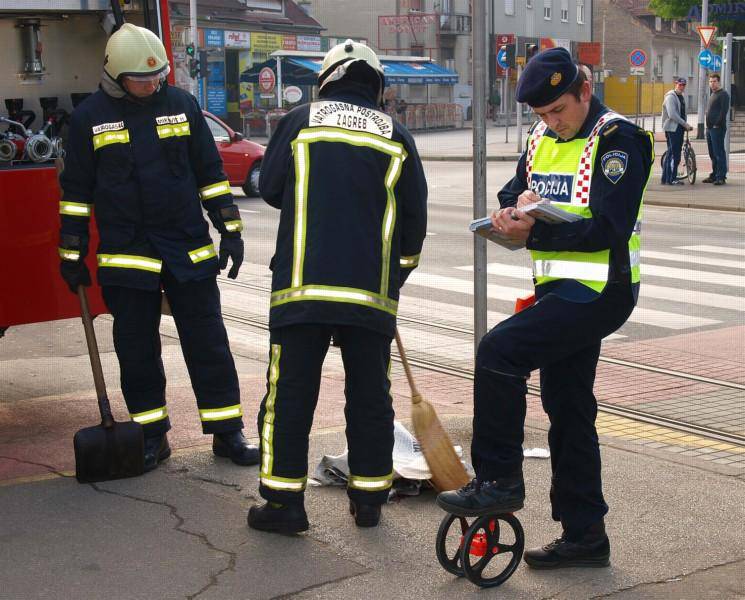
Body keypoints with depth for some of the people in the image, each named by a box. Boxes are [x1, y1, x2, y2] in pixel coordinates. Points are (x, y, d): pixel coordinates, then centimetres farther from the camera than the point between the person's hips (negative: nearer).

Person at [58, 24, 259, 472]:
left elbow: (211, 173, 8)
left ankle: (228, 432, 13)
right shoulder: (90, 116, -1)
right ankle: (152, 437, 19)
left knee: (209, 345, 4)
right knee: (137, 351, 6)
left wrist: (230, 230, 5)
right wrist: (72, 254, 4)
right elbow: (76, 190, 5)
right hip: (126, 256, -1)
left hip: (190, 250, 1)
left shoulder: (182, 105, 2)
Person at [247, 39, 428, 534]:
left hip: (302, 287, -2)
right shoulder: (396, 137, 6)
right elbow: (415, 218, 8)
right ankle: (369, 500, 18)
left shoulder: (299, 122, 2)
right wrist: (398, 271, 24)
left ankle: (284, 501, 6)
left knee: (290, 393, 4)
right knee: (371, 396, 12)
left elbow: (270, 188, 10)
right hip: (373, 291, 2)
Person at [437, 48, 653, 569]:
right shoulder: (542, 139, 13)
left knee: (500, 350, -22)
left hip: (599, 290, -9)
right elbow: (514, 191, 14)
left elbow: (608, 228, -21)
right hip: (559, 290, 9)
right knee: (568, 410, 12)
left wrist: (534, 232, -26)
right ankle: (585, 535, 22)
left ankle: (499, 481, -10)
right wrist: (513, 208, -11)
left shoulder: (616, 139, -12)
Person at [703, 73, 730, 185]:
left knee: (719, 153, -9)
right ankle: (714, 175, 18)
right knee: (712, 154, 12)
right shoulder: (712, 95, 21)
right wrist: (708, 126, 17)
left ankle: (721, 177, -9)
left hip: (717, 129, -10)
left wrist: (717, 124, -19)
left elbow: (724, 111, -18)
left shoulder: (723, 95, -8)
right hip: (710, 129, 10)